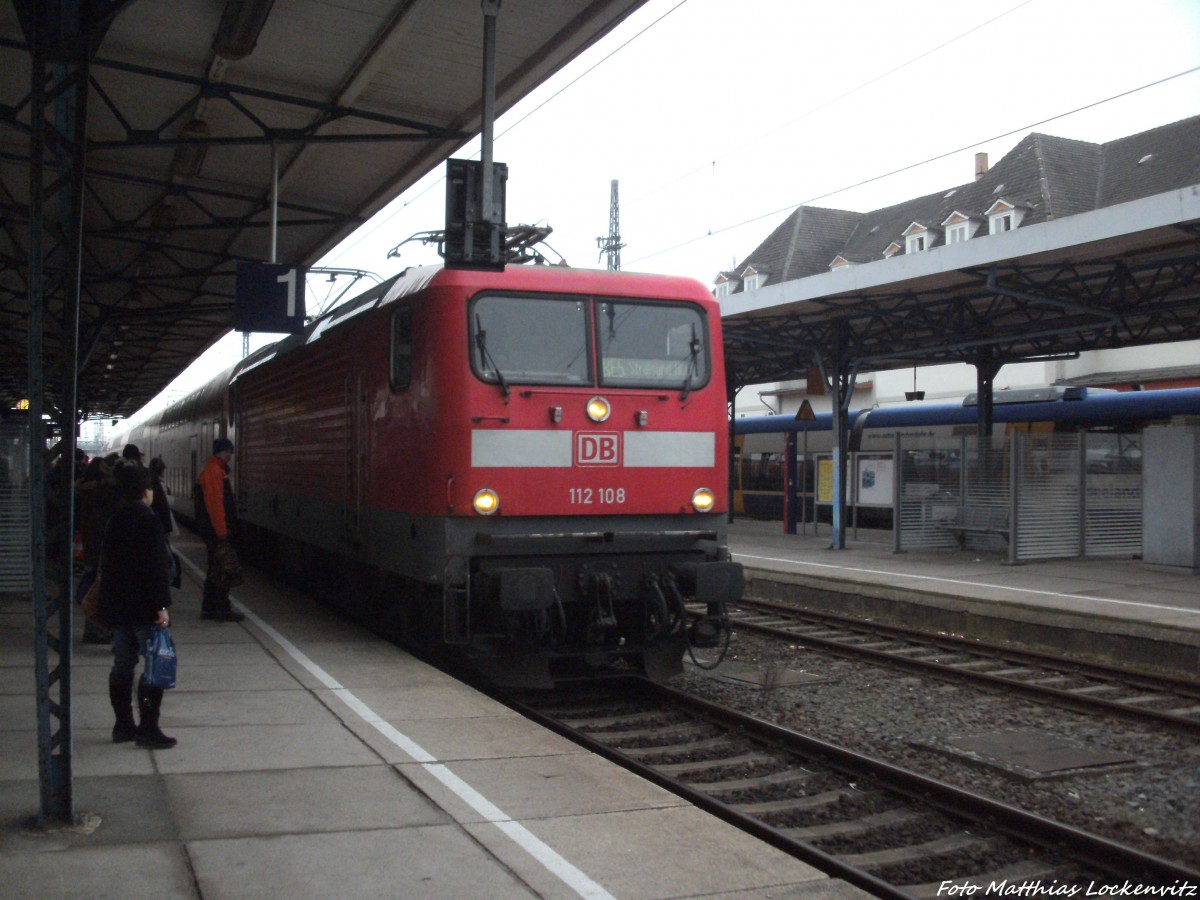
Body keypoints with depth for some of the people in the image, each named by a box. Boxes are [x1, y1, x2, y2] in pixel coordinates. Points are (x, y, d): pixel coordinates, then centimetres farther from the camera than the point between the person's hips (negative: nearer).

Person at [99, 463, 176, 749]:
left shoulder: (115, 521, 10)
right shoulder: (147, 521, -15)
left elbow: (107, 563, 17)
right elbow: (156, 567, -19)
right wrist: (162, 606, -17)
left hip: (117, 605, 9)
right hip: (143, 607, -9)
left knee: (122, 666, 13)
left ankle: (123, 725, 20)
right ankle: (148, 728, -3)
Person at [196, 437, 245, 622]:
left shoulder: (218, 471, 18)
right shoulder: (214, 472, -16)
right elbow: (215, 505, -22)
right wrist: (222, 535, -23)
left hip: (214, 530, 10)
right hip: (215, 530, -10)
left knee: (215, 569, 15)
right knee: (221, 571, -4)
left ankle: (209, 608, 21)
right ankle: (223, 610, 1)